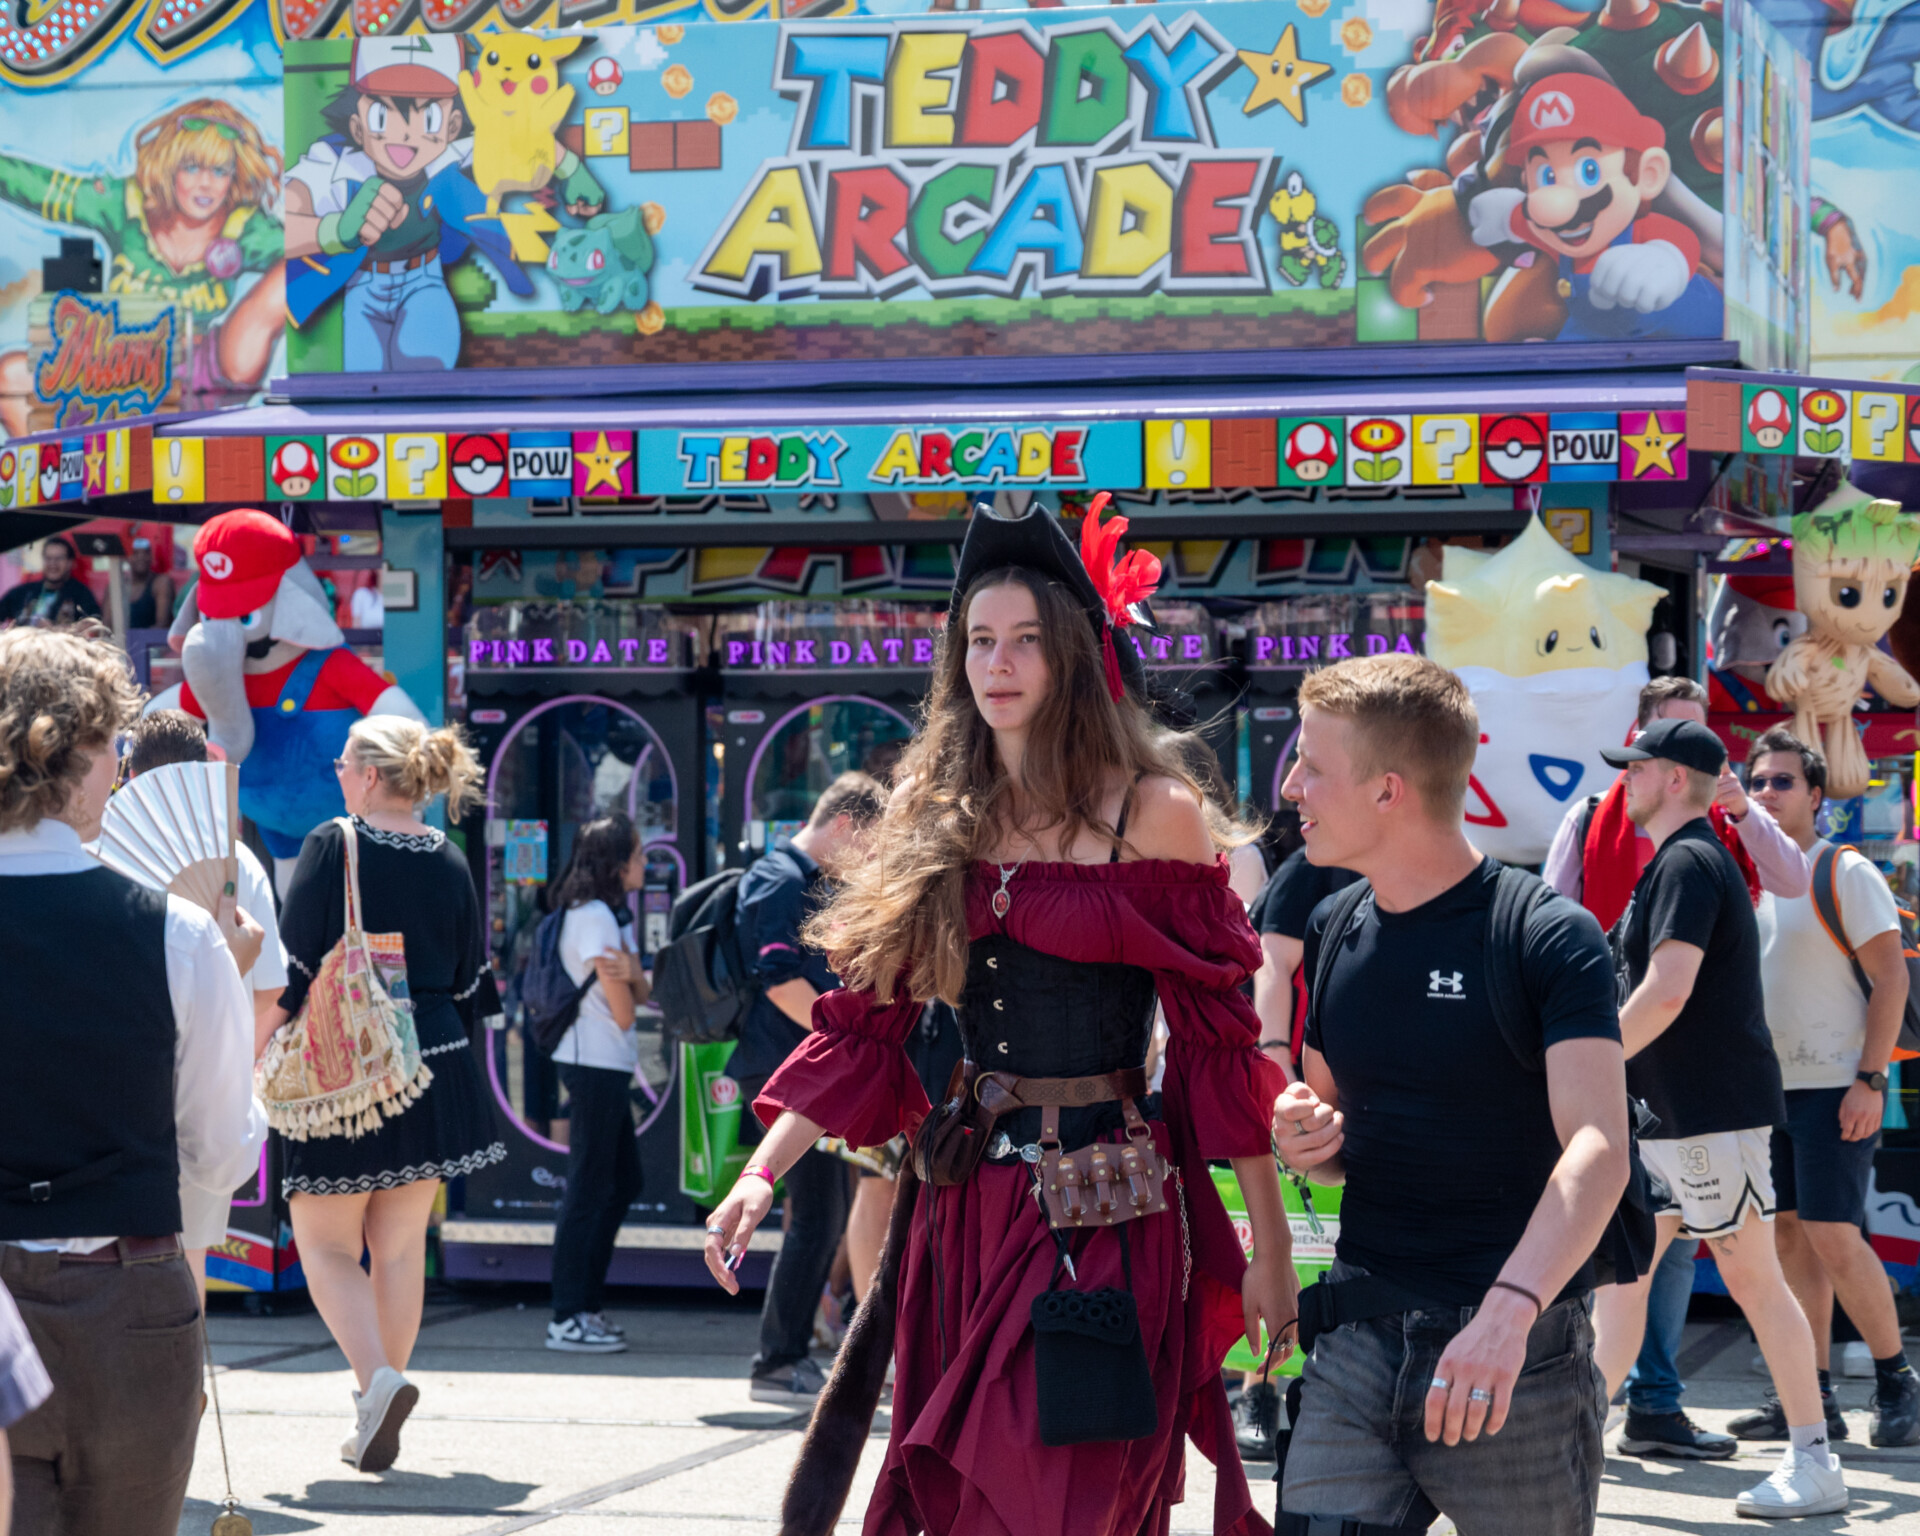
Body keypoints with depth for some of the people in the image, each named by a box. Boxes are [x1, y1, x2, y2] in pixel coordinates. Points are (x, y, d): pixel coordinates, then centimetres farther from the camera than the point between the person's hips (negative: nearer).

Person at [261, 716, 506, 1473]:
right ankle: (376, 1417, 15)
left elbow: (292, 969, -12)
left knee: (325, 1242, 5)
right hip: (435, 1069, 5)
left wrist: (255, 1055, -2)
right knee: (401, 1244, 12)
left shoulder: (332, 846, -9)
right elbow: (470, 981, 12)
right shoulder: (450, 862, 6)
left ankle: (378, 1378, -17)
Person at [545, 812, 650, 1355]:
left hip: (606, 1065, 10)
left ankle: (588, 1306, 19)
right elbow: (622, 1009, -14)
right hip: (596, 1063, -10)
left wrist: (631, 974, -11)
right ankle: (568, 1319, -6)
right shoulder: (596, 916, -14)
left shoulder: (612, 914, 17)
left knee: (622, 1182, 14)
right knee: (588, 1187, -8)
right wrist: (627, 977, 6)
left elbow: (641, 993, 10)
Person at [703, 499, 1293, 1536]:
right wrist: (762, 1175, -3)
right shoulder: (933, 819, 9)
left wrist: (1270, 1248, -6)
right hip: (962, 1205, 5)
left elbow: (1220, 1038, -5)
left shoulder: (1154, 817, -5)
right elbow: (862, 1021, 8)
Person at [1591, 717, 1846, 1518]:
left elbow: (1666, 993, -25)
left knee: (1753, 1279, -5)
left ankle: (1814, 1465, 0)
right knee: (1618, 1270, 9)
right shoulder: (1677, 861, 16)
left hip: (1712, 1112, -10)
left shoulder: (1689, 862, -15)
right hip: (1665, 1114, 10)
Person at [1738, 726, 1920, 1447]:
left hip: (1833, 1086, -7)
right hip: (1768, 1084, 7)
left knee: (1832, 1236, -11)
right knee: (1789, 1235, 5)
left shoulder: (1846, 873, -6)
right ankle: (1811, 1396, 9)